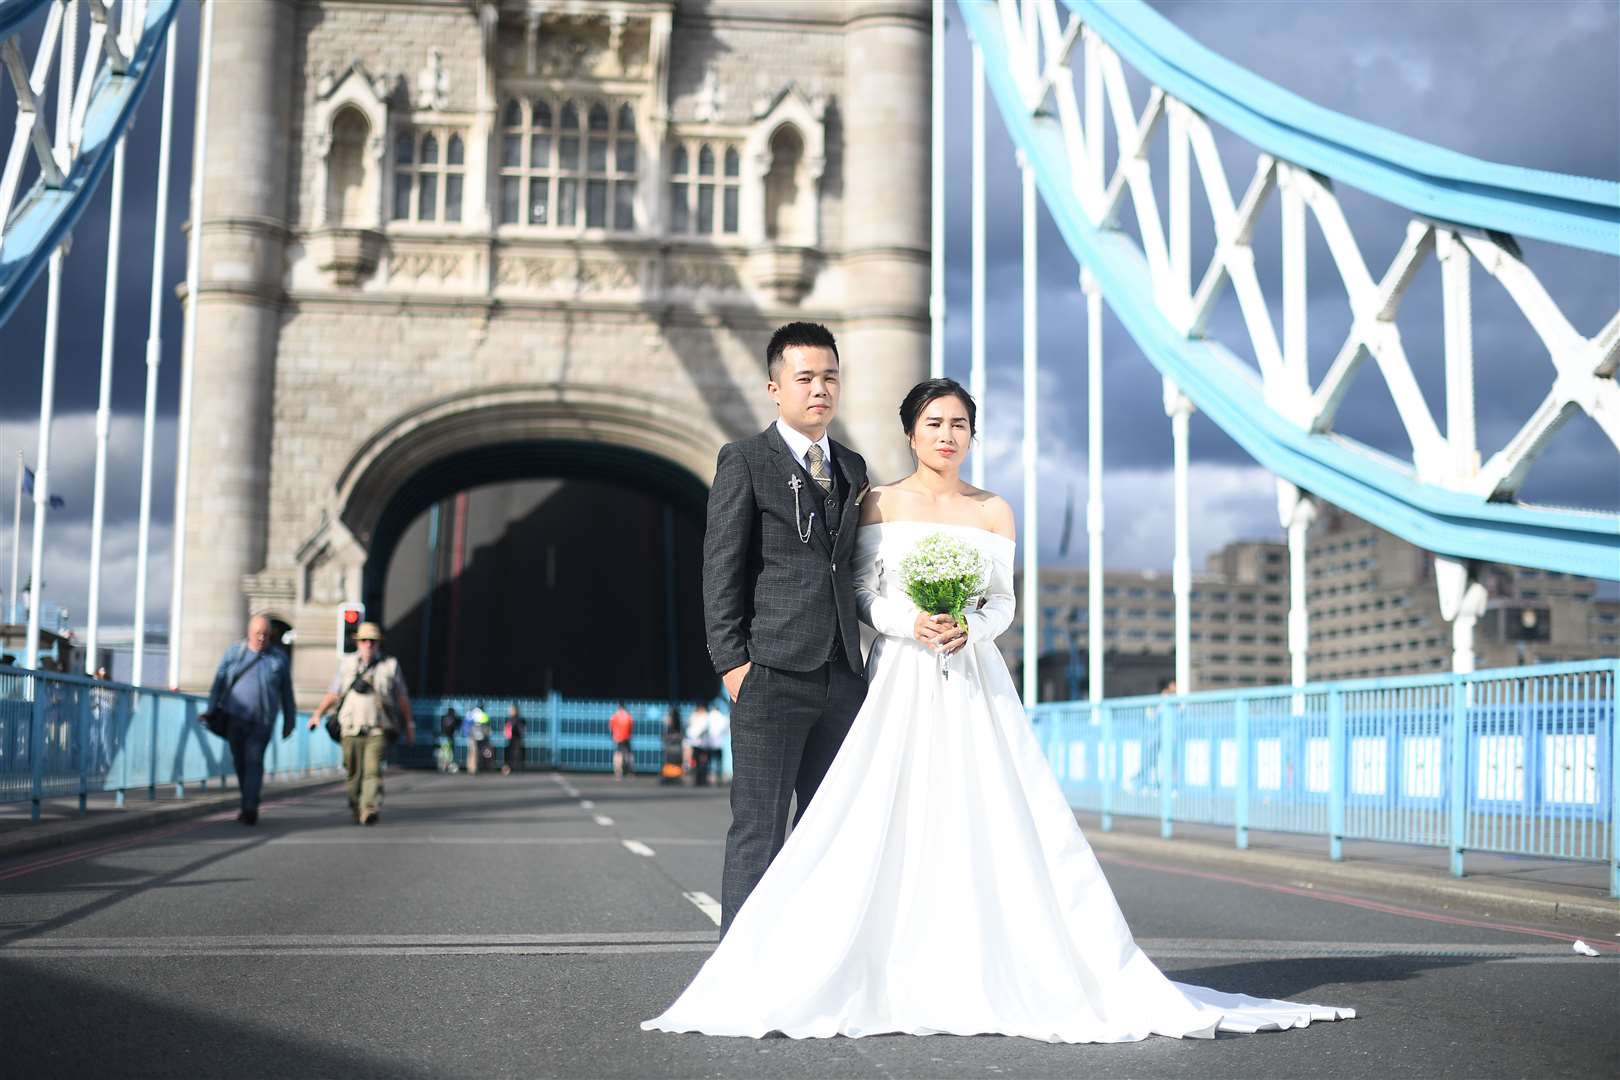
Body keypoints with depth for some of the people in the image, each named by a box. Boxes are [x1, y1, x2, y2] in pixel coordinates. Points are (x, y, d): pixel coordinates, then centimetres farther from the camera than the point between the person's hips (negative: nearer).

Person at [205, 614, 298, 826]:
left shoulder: (279, 658, 7)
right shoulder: (234, 652, 6)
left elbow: (286, 692, 13)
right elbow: (219, 683, 7)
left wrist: (289, 720, 13)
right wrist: (212, 711, 1)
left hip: (261, 722, -2)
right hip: (234, 718, 2)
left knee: (254, 762, -13)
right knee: (239, 763, 9)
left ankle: (250, 809, -18)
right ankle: (249, 804, 24)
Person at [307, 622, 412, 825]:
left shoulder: (390, 665, 5)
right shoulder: (347, 663, 9)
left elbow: (402, 697, 13)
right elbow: (333, 693, 12)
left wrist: (408, 722, 17)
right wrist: (318, 713, 1)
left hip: (377, 730, -2)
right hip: (351, 729, 2)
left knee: (373, 770, -15)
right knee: (354, 773, 7)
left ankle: (370, 810, -22)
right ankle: (355, 808, 25)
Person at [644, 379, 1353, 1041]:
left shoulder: (994, 513, 10)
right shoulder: (881, 505, 5)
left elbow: (1002, 603, 10)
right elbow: (862, 593, 3)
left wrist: (969, 629, -11)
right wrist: (911, 624, -14)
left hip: (975, 683, 2)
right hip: (901, 680, -2)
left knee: (987, 821, -4)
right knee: (890, 825, -7)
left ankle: (987, 976, 3)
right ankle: (890, 974, -1)